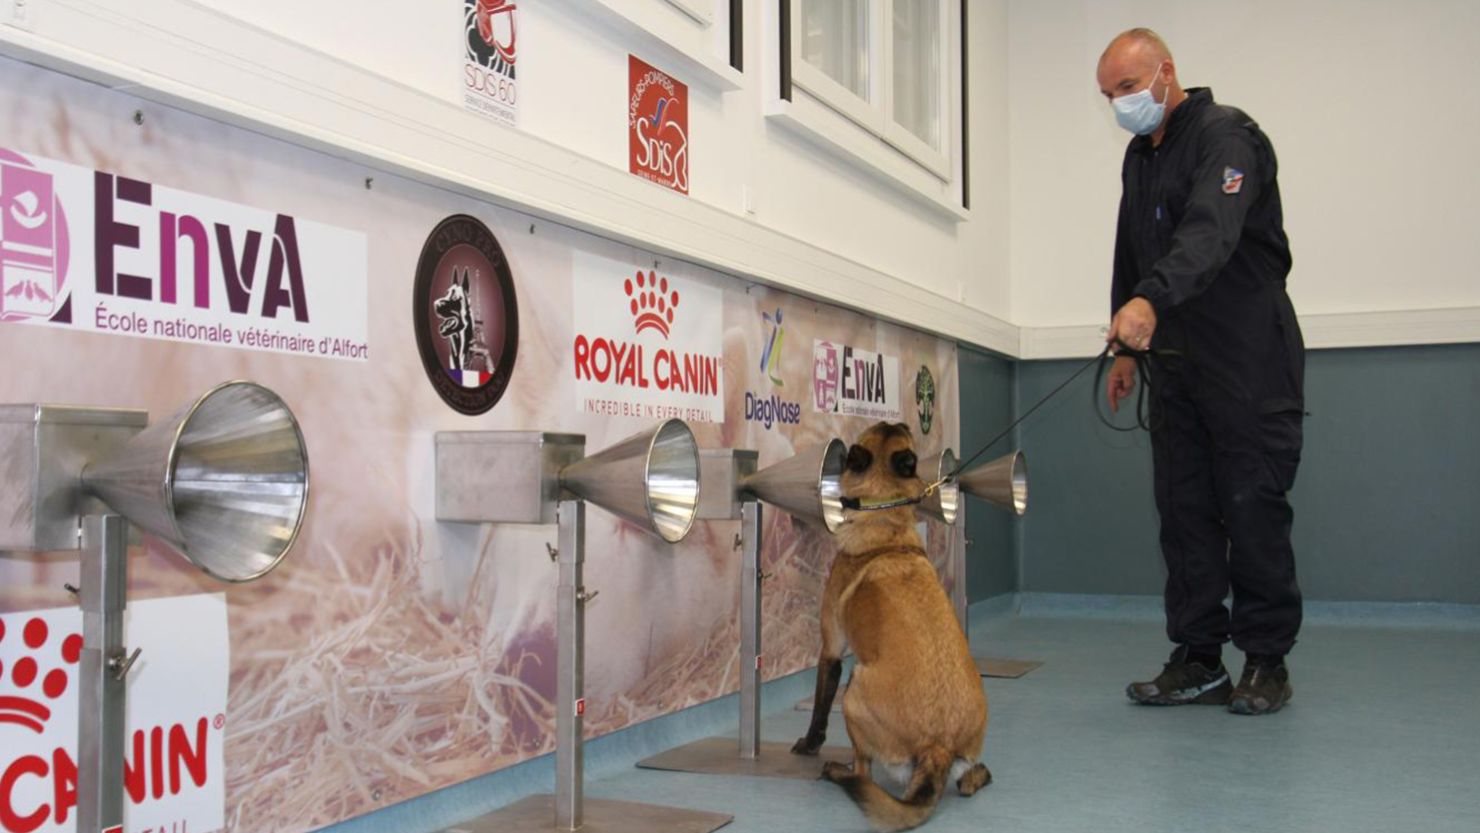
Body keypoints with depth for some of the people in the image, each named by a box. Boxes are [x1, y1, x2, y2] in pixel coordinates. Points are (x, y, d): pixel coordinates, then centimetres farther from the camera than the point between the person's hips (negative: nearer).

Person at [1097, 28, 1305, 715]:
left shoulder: (1225, 135, -11)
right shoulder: (1139, 156, 17)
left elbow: (1210, 234, -29)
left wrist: (1149, 301, -44)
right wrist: (1126, 348, 20)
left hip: (1248, 359, -8)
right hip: (1174, 361, 8)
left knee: (1253, 505, -4)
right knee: (1184, 509, 4)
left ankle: (1266, 662, 8)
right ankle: (1198, 661, 10)